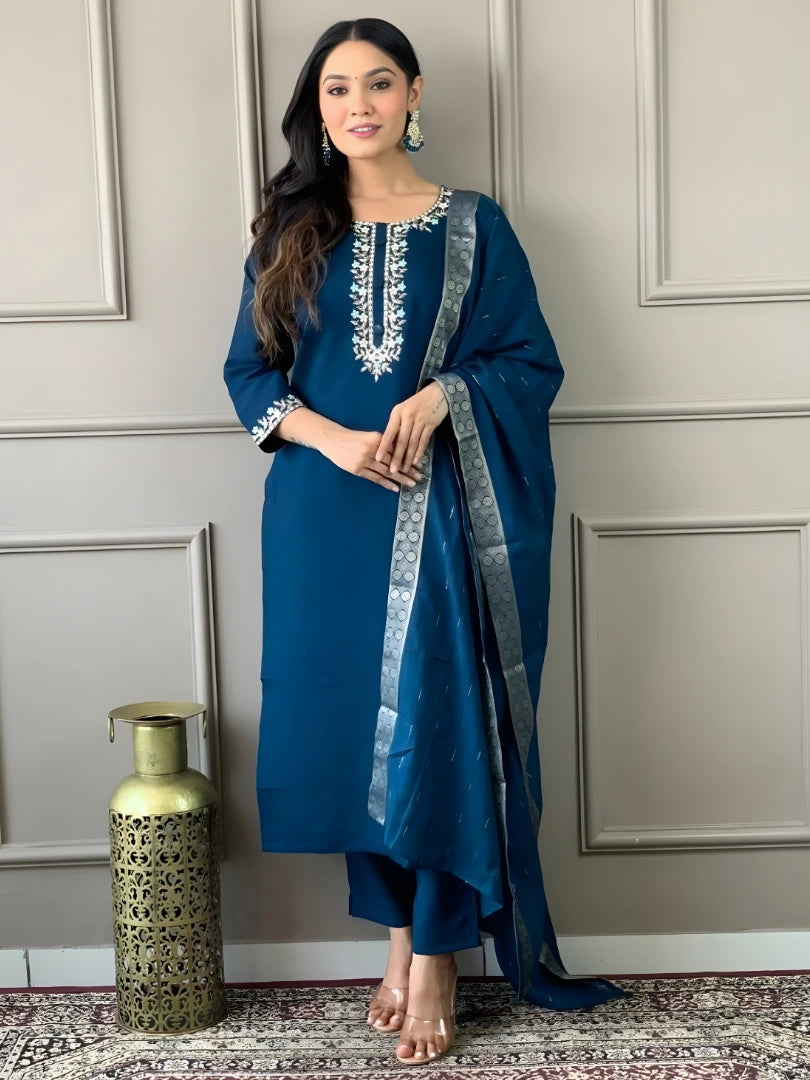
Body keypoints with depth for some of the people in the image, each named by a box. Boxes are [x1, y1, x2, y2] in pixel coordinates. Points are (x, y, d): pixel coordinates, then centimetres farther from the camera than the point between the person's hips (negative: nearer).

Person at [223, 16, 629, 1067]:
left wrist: (438, 397, -16)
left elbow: (532, 364, 2)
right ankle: (401, 934, 21)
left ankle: (435, 956, 11)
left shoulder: (472, 225, 5)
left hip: (444, 513, -2)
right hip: (324, 514, 2)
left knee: (437, 718, -3)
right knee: (350, 718, 5)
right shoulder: (292, 230, 10)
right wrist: (332, 438, -11)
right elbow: (250, 372, 8)